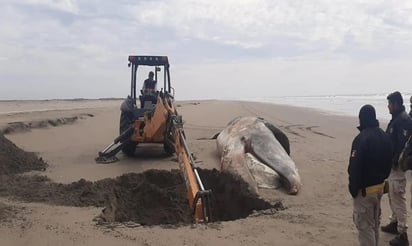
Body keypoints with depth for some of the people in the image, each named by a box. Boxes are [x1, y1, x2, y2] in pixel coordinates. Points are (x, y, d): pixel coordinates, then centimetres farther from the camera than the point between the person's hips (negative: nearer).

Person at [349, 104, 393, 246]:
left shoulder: (361, 138, -24)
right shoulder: (384, 136, 3)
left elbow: (355, 167, -23)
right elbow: (389, 161, 13)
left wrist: (353, 188, -12)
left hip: (365, 189, -8)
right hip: (380, 186, 8)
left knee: (364, 225, 0)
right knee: (375, 222, 22)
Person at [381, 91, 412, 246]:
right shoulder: (396, 118, 12)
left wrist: (395, 162, -22)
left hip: (397, 166, -10)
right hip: (392, 164, 10)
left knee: (398, 198, -6)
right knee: (392, 196, 20)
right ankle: (394, 223, 35)